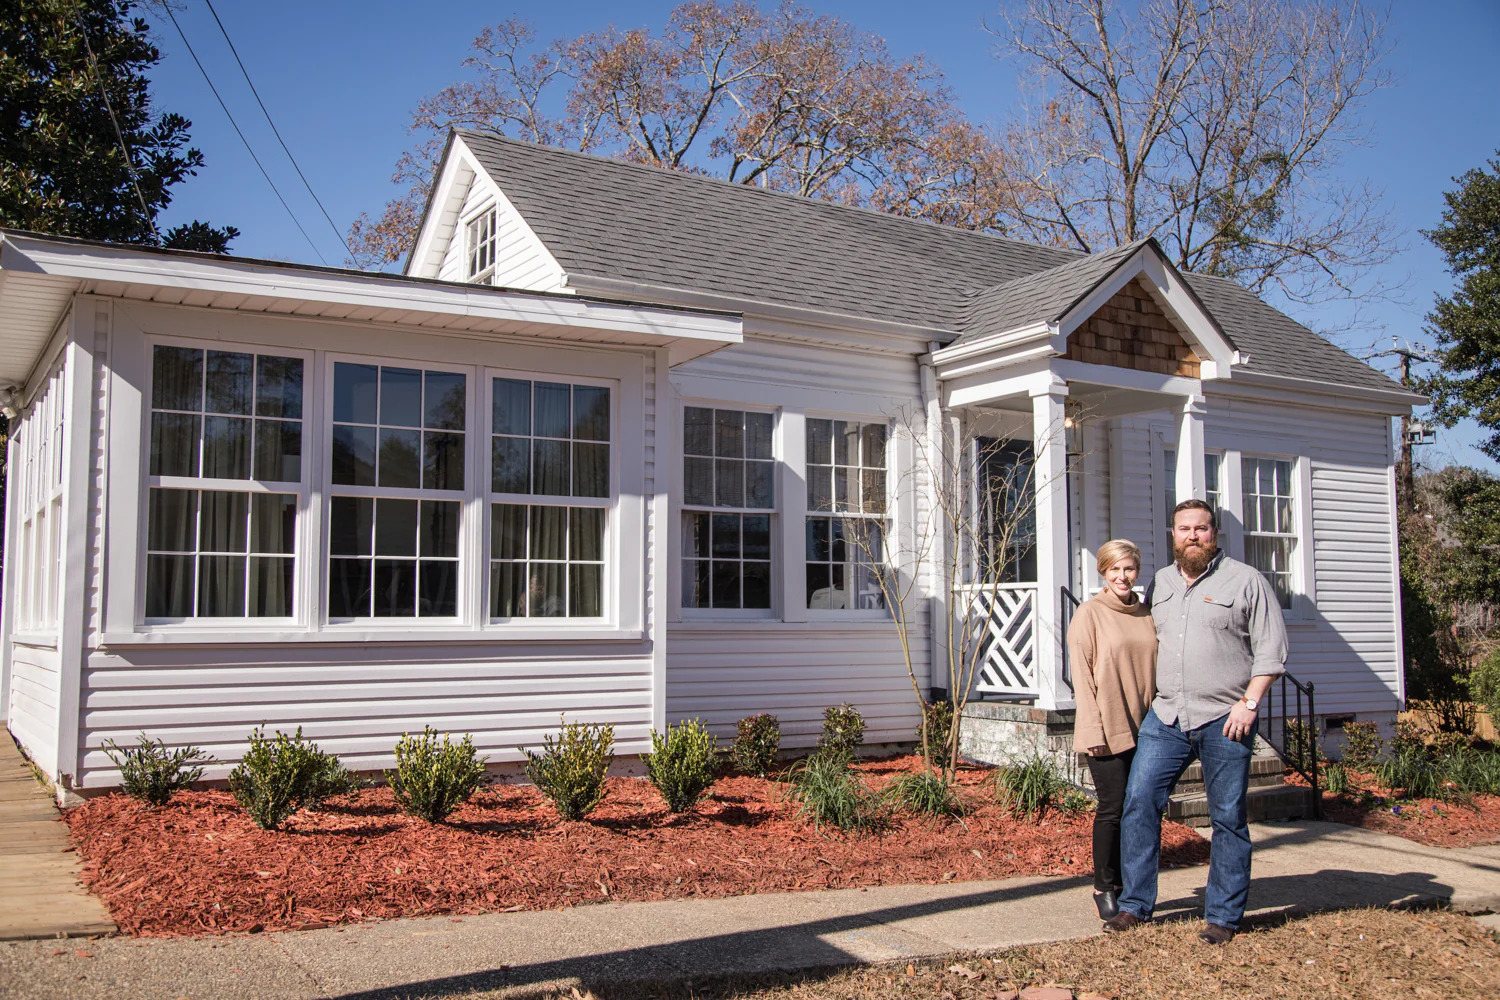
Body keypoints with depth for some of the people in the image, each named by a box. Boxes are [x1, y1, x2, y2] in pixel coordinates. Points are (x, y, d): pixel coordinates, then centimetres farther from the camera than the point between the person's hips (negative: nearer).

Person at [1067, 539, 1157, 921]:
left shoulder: (1147, 614, 12)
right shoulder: (1089, 613, -3)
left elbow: (1157, 669, 16)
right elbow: (1082, 675, -7)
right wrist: (1093, 729, -12)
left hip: (1145, 728, 5)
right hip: (1108, 730, -5)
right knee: (1113, 807, -4)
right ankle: (1104, 888, 10)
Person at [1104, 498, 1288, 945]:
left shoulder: (1245, 581, -1)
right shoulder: (1160, 582, 14)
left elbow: (1271, 649, -3)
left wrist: (1249, 702, -11)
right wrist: (1148, 696, 12)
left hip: (1224, 721, -4)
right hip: (1165, 718, 4)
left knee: (1228, 818, 4)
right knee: (1139, 802, -2)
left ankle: (1223, 916, 15)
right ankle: (1135, 904, 8)